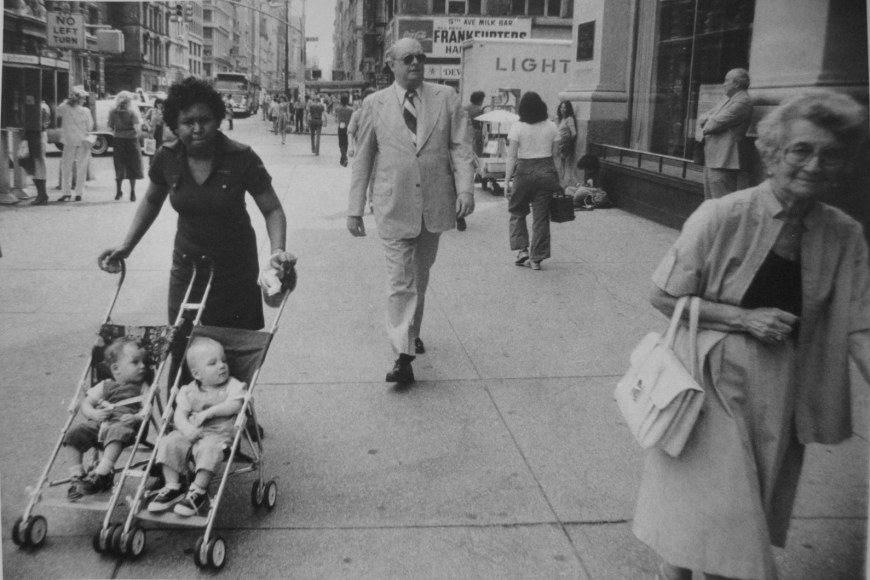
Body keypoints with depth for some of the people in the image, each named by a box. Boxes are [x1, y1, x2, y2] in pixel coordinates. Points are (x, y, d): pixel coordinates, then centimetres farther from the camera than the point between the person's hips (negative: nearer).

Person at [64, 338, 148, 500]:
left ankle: (101, 473, -43)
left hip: (121, 424, -4)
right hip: (97, 424, 4)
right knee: (76, 432, -19)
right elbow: (86, 403, 18)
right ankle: (76, 476, -8)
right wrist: (94, 413, -5)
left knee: (117, 432, -38)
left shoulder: (142, 387, 15)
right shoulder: (105, 386, 22)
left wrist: (135, 417, -18)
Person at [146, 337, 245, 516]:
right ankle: (172, 487, -10)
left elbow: (234, 405, -13)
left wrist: (208, 412, -19)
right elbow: (179, 414, 2)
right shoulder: (189, 391, 10)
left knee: (208, 448, -35)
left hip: (218, 434, -3)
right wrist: (187, 428, -21)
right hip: (190, 433, 4)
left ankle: (198, 492, -22)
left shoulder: (233, 385, 4)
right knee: (169, 443, -21)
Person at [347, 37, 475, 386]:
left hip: (435, 205, 2)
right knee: (401, 283, -6)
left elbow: (461, 147, 0)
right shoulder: (375, 104, 3)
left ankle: (412, 332, 38)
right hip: (394, 207, -2)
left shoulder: (446, 98, 5)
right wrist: (355, 208, 2)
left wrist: (465, 189, -14)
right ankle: (403, 356, -4)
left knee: (420, 278, 18)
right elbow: (362, 159, 5)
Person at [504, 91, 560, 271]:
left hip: (525, 171, -3)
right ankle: (537, 258, 10)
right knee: (541, 216, 7)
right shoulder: (551, 126, 3)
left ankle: (522, 251, 3)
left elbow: (511, 157, -9)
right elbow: (555, 154, 7)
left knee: (517, 212, 15)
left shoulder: (517, 127, -8)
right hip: (547, 172, 3)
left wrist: (506, 181, -6)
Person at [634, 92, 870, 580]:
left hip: (781, 396, 4)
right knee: (697, 510, 3)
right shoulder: (723, 217, -15)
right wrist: (743, 318, -17)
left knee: (753, 514, 17)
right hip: (713, 382, -4)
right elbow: (664, 297, -9)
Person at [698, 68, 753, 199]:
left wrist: (705, 128, 4)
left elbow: (716, 124, -18)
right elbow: (702, 119, 18)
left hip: (723, 162, -10)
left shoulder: (742, 102, -11)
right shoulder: (727, 99, 20)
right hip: (710, 159, 10)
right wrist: (707, 119, -5)